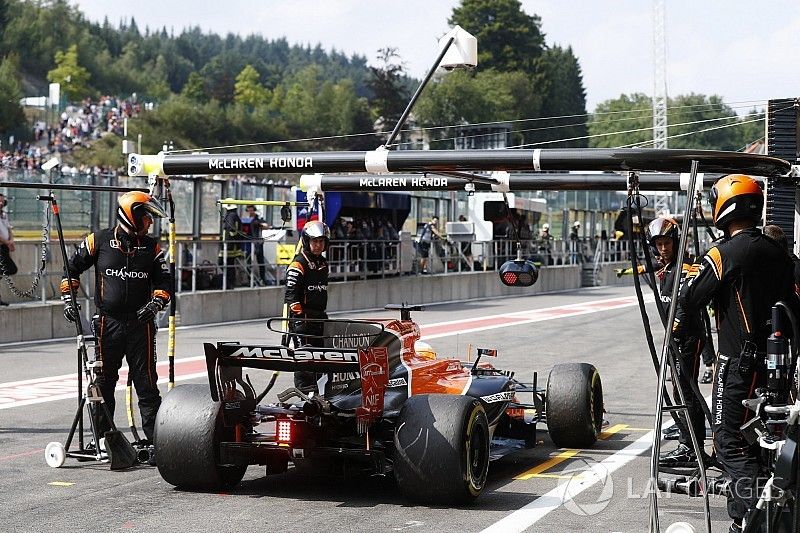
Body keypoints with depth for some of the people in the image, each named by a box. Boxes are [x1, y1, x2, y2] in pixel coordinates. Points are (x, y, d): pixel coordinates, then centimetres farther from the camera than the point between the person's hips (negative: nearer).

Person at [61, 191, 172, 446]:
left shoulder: (152, 247, 6)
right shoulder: (99, 241, 0)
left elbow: (164, 282, 10)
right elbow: (72, 268, 10)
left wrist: (156, 303, -8)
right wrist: (68, 298, 2)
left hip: (141, 323, 1)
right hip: (108, 322, -1)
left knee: (146, 382, 0)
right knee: (104, 382, 6)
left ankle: (154, 437, 3)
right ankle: (102, 437, 15)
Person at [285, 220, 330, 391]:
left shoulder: (323, 263, 17)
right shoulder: (298, 264, -9)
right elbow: (291, 294, -15)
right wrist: (298, 316, -21)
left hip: (319, 316, 8)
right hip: (302, 316, -8)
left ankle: (317, 387, 19)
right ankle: (303, 386, -8)